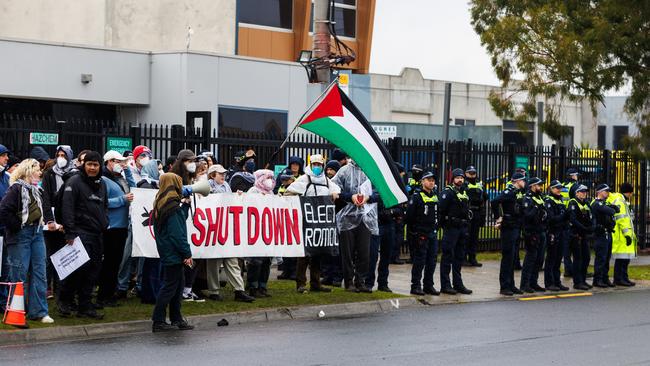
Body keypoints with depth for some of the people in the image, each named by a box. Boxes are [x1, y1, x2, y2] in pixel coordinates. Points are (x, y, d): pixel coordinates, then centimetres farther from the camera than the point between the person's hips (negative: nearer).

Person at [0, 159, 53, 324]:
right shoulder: (16, 188, -12)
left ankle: (39, 311, 11)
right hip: (21, 235, -8)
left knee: (39, 272, 6)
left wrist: (40, 224, 11)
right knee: (19, 273, -1)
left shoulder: (36, 190, 13)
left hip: (37, 233, 8)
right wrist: (17, 227, -15)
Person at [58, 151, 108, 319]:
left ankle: (85, 306, 12)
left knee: (93, 270, 6)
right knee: (79, 267, -12)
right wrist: (70, 233, -18)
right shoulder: (74, 182, -6)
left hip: (97, 234, 7)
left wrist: (105, 224, 11)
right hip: (81, 232, -7)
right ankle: (65, 300, 5)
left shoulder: (102, 184, 16)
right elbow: (67, 208, -12)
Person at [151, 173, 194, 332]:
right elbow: (177, 233, -20)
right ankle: (158, 322, -2)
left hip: (168, 253, 10)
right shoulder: (172, 206, -18)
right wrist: (187, 253, -17)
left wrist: (185, 205, 14)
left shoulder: (161, 204, 12)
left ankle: (176, 319, 20)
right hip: (173, 253, -10)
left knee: (178, 284, 15)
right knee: (170, 286, -4)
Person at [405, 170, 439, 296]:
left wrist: (436, 228, 15)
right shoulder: (416, 197, -8)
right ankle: (415, 286, 1)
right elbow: (409, 216, -10)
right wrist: (413, 232, -10)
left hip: (433, 234, 7)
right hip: (420, 234, -7)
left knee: (432, 260, 8)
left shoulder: (435, 197, 14)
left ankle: (429, 285, 16)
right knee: (419, 260, -4)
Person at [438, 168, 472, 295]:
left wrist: (466, 222, 11)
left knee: (459, 257, 12)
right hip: (451, 228, -8)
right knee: (448, 257, -4)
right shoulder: (448, 192, -8)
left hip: (462, 228, 8)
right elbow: (442, 209, -15)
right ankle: (445, 285, -2)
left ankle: (458, 284, 18)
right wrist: (445, 224, -15)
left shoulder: (464, 193, 17)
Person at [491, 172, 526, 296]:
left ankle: (511, 285, 18)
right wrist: (498, 218, -21)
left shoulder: (517, 193, 14)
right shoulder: (509, 192, -14)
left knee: (512, 258, 13)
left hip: (516, 228, 9)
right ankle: (504, 287, -2)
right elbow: (494, 202, -28)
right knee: (507, 257, -6)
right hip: (508, 228, -9)